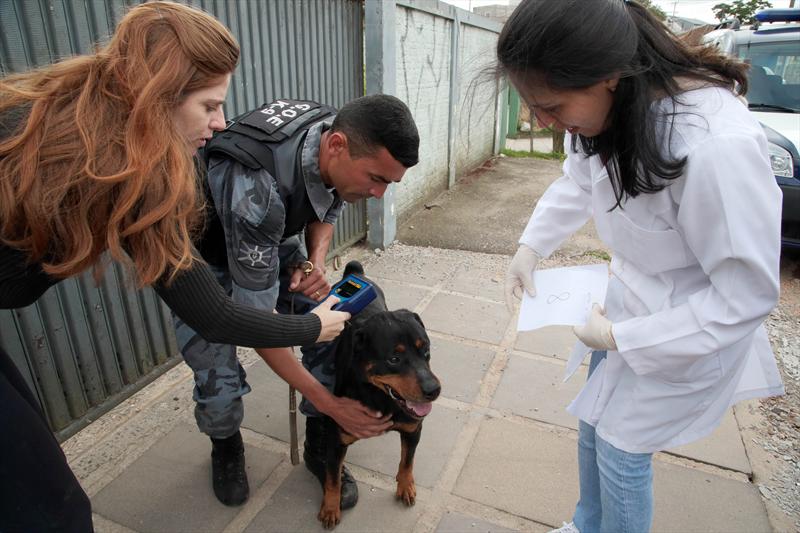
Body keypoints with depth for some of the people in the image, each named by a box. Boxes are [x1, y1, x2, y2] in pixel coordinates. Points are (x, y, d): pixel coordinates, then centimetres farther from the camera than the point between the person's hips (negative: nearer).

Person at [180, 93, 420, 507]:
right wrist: (329, 403, -29)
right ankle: (226, 447, 24)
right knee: (219, 383, -14)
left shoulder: (340, 139, -21)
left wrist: (316, 262, -19)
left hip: (273, 240, 5)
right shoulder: (255, 191, -42)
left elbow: (326, 212, 2)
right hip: (204, 254, -5)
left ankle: (319, 447, 14)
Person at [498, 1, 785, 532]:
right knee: (594, 427, 21)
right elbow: (576, 183, 8)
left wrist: (620, 338, -21)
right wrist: (530, 247, -4)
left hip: (691, 329, -7)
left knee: (621, 452, 8)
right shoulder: (610, 105, -12)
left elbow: (747, 295, -25)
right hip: (627, 299, 7)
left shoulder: (717, 146, -35)